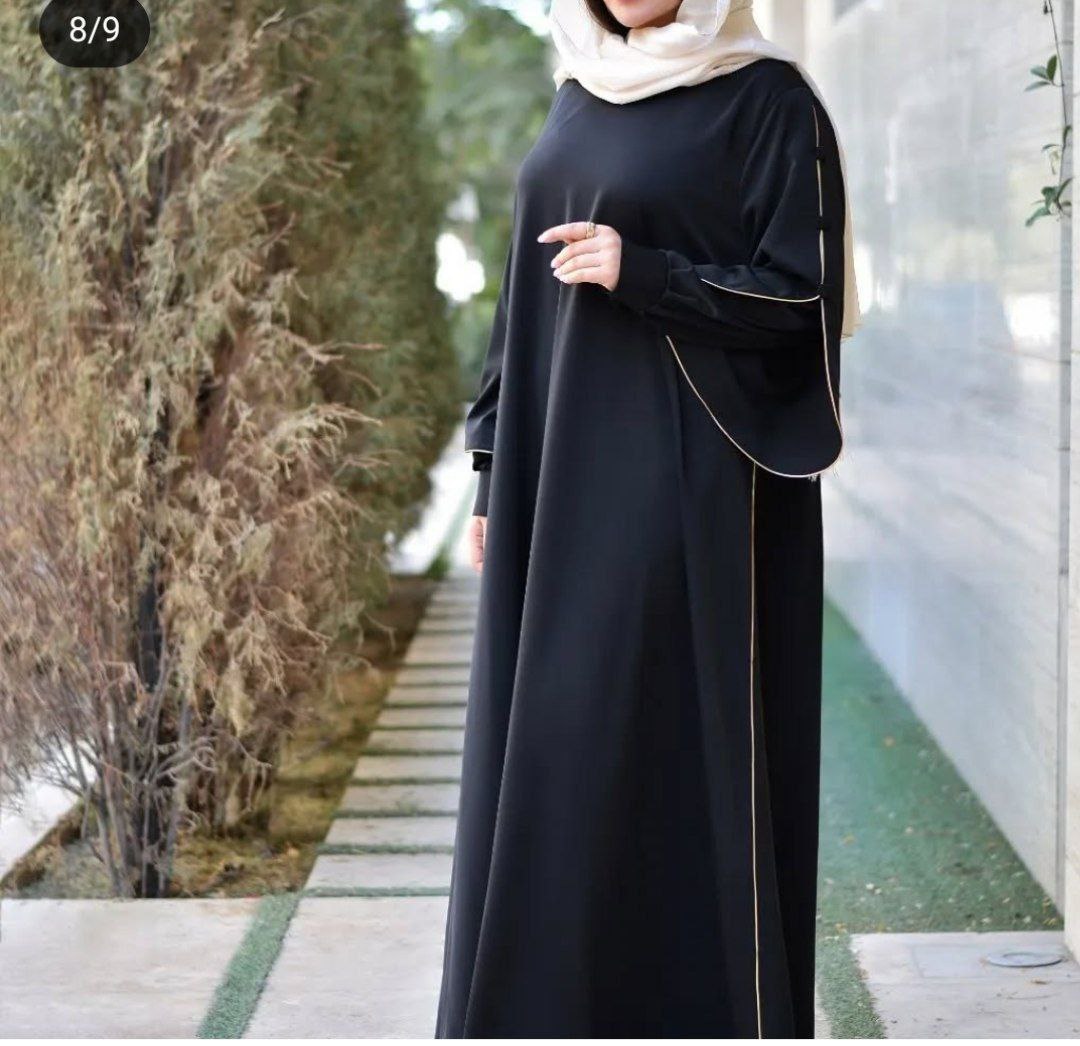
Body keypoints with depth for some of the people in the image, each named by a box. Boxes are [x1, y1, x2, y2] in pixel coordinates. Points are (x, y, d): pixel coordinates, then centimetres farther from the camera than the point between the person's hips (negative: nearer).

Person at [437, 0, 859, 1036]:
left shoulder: (768, 101, -7)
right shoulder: (583, 97, 14)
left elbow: (804, 296, -11)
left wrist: (643, 275, -21)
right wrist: (498, 472, 12)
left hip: (697, 489, -7)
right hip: (567, 490, 7)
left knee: (686, 751, -3)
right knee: (555, 748, 8)